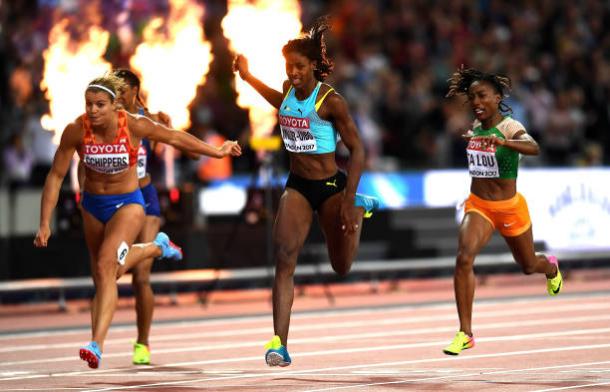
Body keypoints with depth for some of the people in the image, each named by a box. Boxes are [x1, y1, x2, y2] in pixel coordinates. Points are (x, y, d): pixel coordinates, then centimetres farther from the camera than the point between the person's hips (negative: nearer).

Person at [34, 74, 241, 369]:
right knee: (101, 274, 17)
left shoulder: (134, 126, -21)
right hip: (93, 206, 4)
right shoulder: (75, 131, -18)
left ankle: (97, 345, -27)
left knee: (106, 268, -23)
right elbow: (56, 176, -11)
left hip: (127, 204, -4)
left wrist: (217, 152, 6)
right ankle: (156, 247, 45)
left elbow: (175, 138, -5)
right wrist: (45, 223, -15)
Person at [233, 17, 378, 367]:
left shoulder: (330, 100, -18)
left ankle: (360, 208, 44)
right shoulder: (288, 89, 0)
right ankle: (280, 343, -19)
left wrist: (348, 200, -20)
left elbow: (357, 149, -15)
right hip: (297, 186, 4)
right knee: (284, 259, -15)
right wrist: (248, 76, 23)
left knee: (342, 266, 13)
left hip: (331, 186, -4)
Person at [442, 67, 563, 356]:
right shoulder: (475, 126, -2)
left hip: (509, 207, -3)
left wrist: (502, 142, -58)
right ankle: (465, 333, -20)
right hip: (478, 206, 3)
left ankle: (551, 267, 61)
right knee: (464, 259, -24)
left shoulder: (509, 127, -19)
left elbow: (533, 148, -44)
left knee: (528, 266, 20)